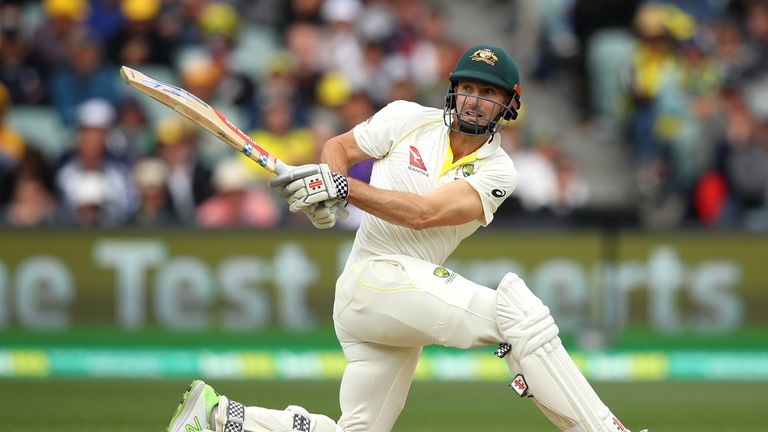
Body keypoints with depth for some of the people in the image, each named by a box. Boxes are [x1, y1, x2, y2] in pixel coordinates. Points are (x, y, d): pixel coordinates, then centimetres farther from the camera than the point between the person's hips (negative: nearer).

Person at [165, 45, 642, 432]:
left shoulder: (497, 172, 2)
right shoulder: (407, 119, 3)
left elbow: (424, 213, -13)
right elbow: (339, 147, 15)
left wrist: (341, 187, -22)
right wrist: (326, 197, -7)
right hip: (374, 277, -4)